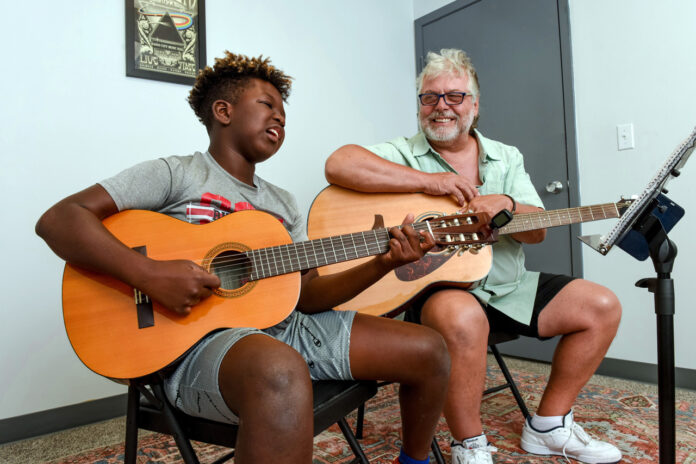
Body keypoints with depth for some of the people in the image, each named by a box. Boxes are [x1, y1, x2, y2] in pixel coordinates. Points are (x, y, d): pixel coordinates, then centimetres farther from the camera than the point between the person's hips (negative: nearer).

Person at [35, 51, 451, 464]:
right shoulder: (177, 174, 0)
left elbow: (307, 294, 11)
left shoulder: (283, 203, 19)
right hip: (201, 337, -6)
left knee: (429, 350, -1)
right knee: (282, 375, -43)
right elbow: (58, 219, -8)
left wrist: (382, 265, -3)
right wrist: (149, 275, -22)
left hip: (288, 326, 7)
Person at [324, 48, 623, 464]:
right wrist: (428, 181, -23)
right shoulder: (403, 155, -3)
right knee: (463, 318, -38)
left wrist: (505, 204, -18)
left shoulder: (507, 158, 13)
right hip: (435, 287, -6)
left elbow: (537, 231, 6)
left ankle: (548, 425, 13)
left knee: (602, 306, -1)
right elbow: (339, 164, -23)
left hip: (507, 288, 7)